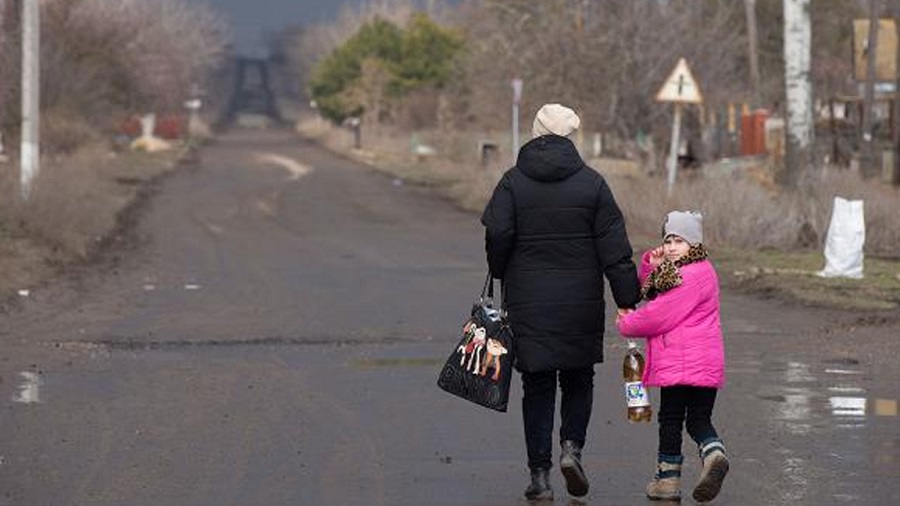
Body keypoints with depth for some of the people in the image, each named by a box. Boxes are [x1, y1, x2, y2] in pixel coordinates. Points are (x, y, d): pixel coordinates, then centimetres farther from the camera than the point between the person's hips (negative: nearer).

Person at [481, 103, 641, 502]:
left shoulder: (513, 182, -2)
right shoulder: (592, 183, -3)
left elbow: (497, 235, -10)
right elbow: (614, 248, -5)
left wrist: (502, 277, 9)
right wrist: (628, 300, -2)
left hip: (527, 303, 0)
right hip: (581, 303, 0)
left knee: (537, 386, 8)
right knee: (579, 380, 16)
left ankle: (540, 474, 6)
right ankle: (572, 447, -5)